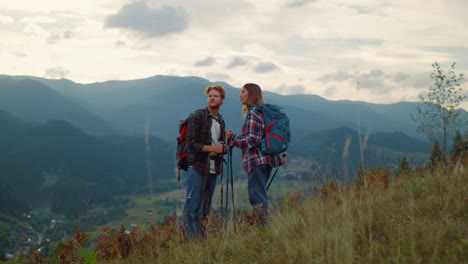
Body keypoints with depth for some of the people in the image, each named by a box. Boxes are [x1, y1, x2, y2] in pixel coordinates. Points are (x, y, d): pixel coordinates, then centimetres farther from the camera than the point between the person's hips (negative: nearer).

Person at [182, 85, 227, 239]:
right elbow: (191, 143, -13)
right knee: (192, 209, -7)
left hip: (213, 169, 7)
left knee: (205, 209, 12)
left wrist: (223, 148, -2)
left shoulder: (220, 121, 15)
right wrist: (213, 148, -18)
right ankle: (192, 240, -4)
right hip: (197, 168, -7)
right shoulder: (196, 117, -6)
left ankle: (202, 239, 18)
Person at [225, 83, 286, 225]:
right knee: (260, 196, 14)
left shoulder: (253, 114, -12)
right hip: (267, 159, 10)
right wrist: (278, 157, 25)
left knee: (257, 198, -9)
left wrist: (232, 137, -10)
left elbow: (252, 141, -18)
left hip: (256, 161, -10)